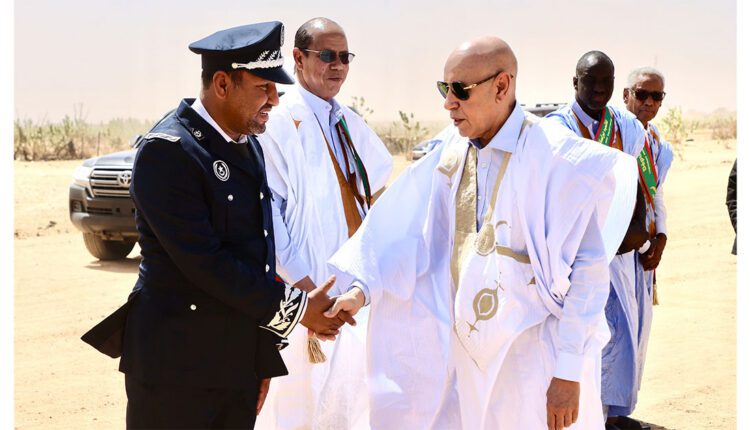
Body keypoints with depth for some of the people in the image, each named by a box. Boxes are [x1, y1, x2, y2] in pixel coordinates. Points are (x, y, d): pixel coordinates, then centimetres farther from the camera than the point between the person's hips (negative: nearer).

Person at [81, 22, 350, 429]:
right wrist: (295, 308, -12)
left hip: (240, 362, 7)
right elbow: (204, 261, -20)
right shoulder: (166, 150, -14)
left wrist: (264, 357, 15)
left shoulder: (249, 146, 12)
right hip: (178, 364, -7)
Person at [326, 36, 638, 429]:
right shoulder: (451, 150, 2)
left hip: (534, 358, -5)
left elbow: (588, 268, -16)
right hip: (468, 351, 6)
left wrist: (569, 372, -16)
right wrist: (361, 287, -9)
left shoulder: (557, 156, -16)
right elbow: (407, 229, 5)